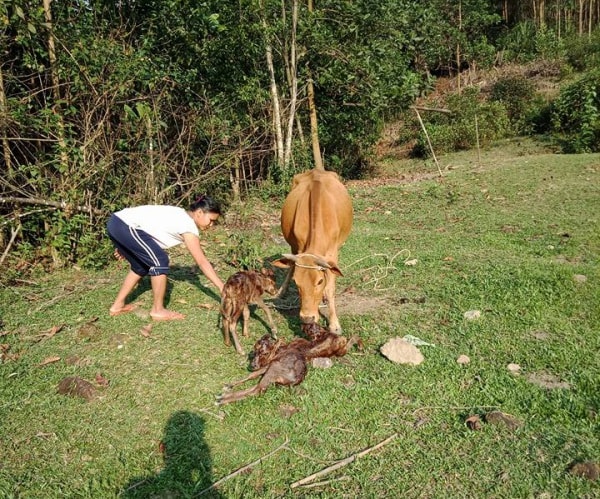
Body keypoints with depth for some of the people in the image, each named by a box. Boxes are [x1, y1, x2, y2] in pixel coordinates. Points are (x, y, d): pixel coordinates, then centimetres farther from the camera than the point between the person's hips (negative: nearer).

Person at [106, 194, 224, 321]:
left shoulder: (179, 216, 17)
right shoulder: (189, 226, -9)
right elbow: (202, 261, -12)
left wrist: (126, 246, 28)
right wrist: (222, 287, -11)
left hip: (116, 222, 10)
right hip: (124, 225, -10)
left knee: (141, 266, 21)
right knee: (160, 261, -7)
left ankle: (118, 305, 31)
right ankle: (158, 310, 5)